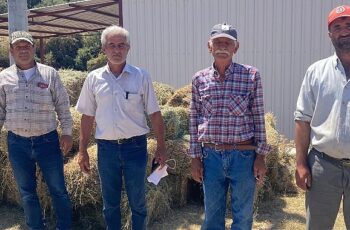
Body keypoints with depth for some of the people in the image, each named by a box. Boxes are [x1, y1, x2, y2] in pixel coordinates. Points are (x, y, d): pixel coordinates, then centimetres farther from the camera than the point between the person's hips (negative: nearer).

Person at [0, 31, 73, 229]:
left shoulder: (50, 74, -1)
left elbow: (63, 105, 2)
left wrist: (67, 133, -2)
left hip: (48, 140, -2)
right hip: (17, 143, 2)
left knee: (58, 189, 7)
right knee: (27, 192, 14)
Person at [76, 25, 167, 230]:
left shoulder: (141, 76, -2)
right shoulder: (94, 78, 3)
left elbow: (154, 114, 0)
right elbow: (88, 117, 7)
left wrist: (161, 147, -2)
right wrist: (83, 151, 6)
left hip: (135, 146, -2)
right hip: (106, 147, 2)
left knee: (138, 202, 10)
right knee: (110, 203, 15)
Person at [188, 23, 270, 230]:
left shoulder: (251, 75, -2)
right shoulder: (199, 79, 3)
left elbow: (259, 117, 0)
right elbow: (194, 119, 6)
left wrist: (261, 155, -2)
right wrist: (195, 157, 5)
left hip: (243, 155, -1)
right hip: (211, 156, 2)